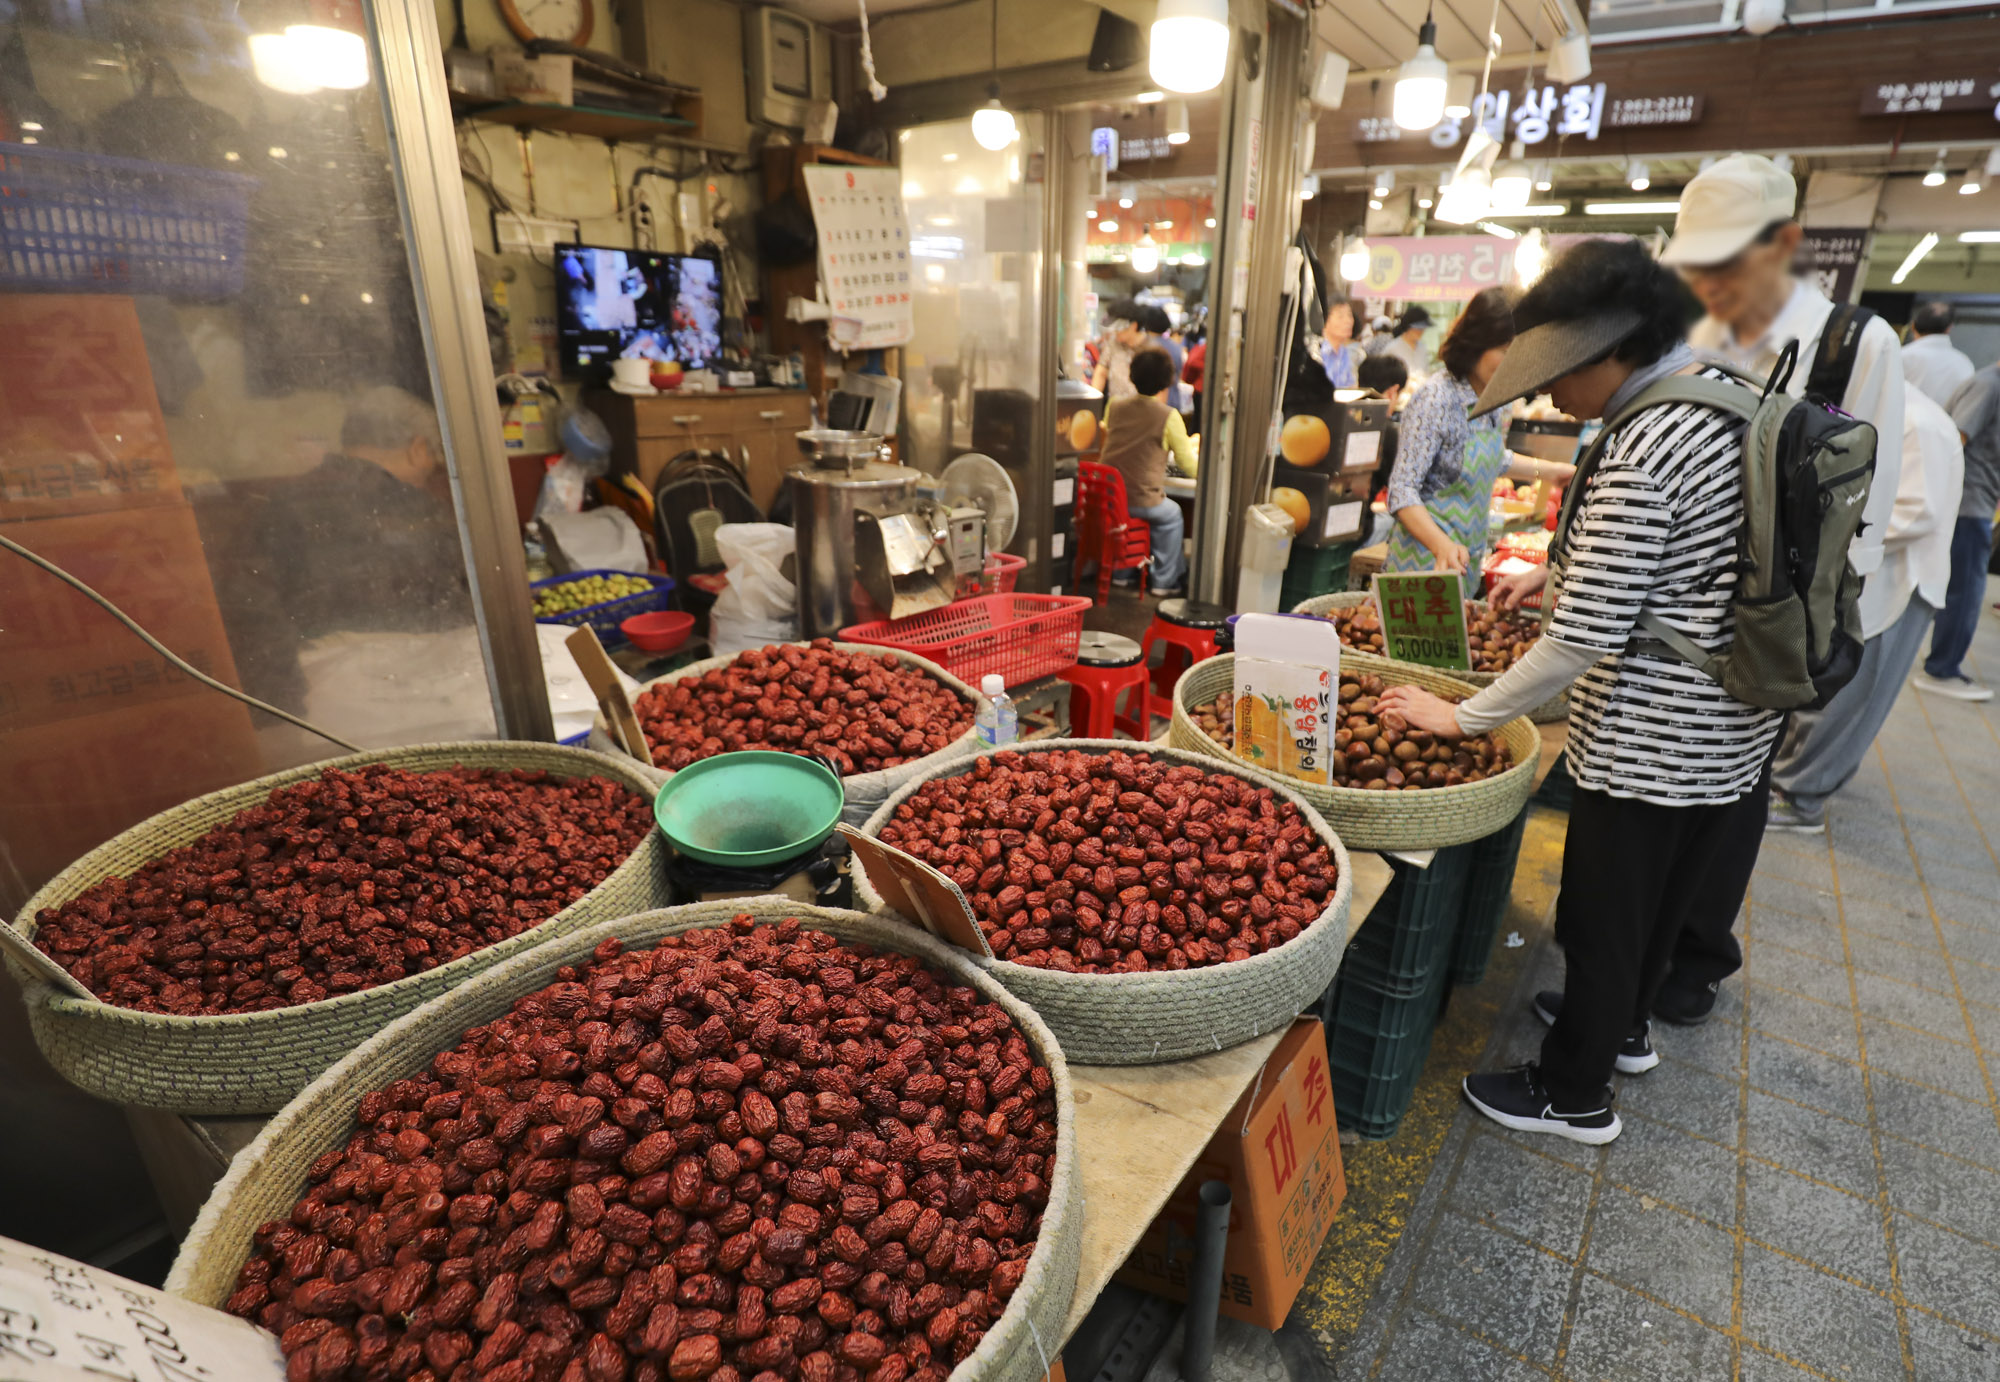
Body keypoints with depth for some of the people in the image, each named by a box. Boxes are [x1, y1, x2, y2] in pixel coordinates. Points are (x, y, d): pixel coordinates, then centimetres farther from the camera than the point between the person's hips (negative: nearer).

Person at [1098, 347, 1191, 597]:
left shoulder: (1114, 406, 5)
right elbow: (1188, 464, -2)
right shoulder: (1168, 416, -10)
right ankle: (1165, 581, 32)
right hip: (1140, 501, -5)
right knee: (1171, 513, 27)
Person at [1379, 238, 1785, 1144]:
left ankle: (1575, 1095, 28)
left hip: (1648, 737, -9)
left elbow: (1585, 638, -27)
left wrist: (1464, 716, -18)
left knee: (1603, 911, 8)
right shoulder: (1730, 394, 3)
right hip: (1730, 720, 9)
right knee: (1663, 890, 26)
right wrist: (1555, 569, 13)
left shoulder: (1641, 455, -26)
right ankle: (1623, 1024, 49)